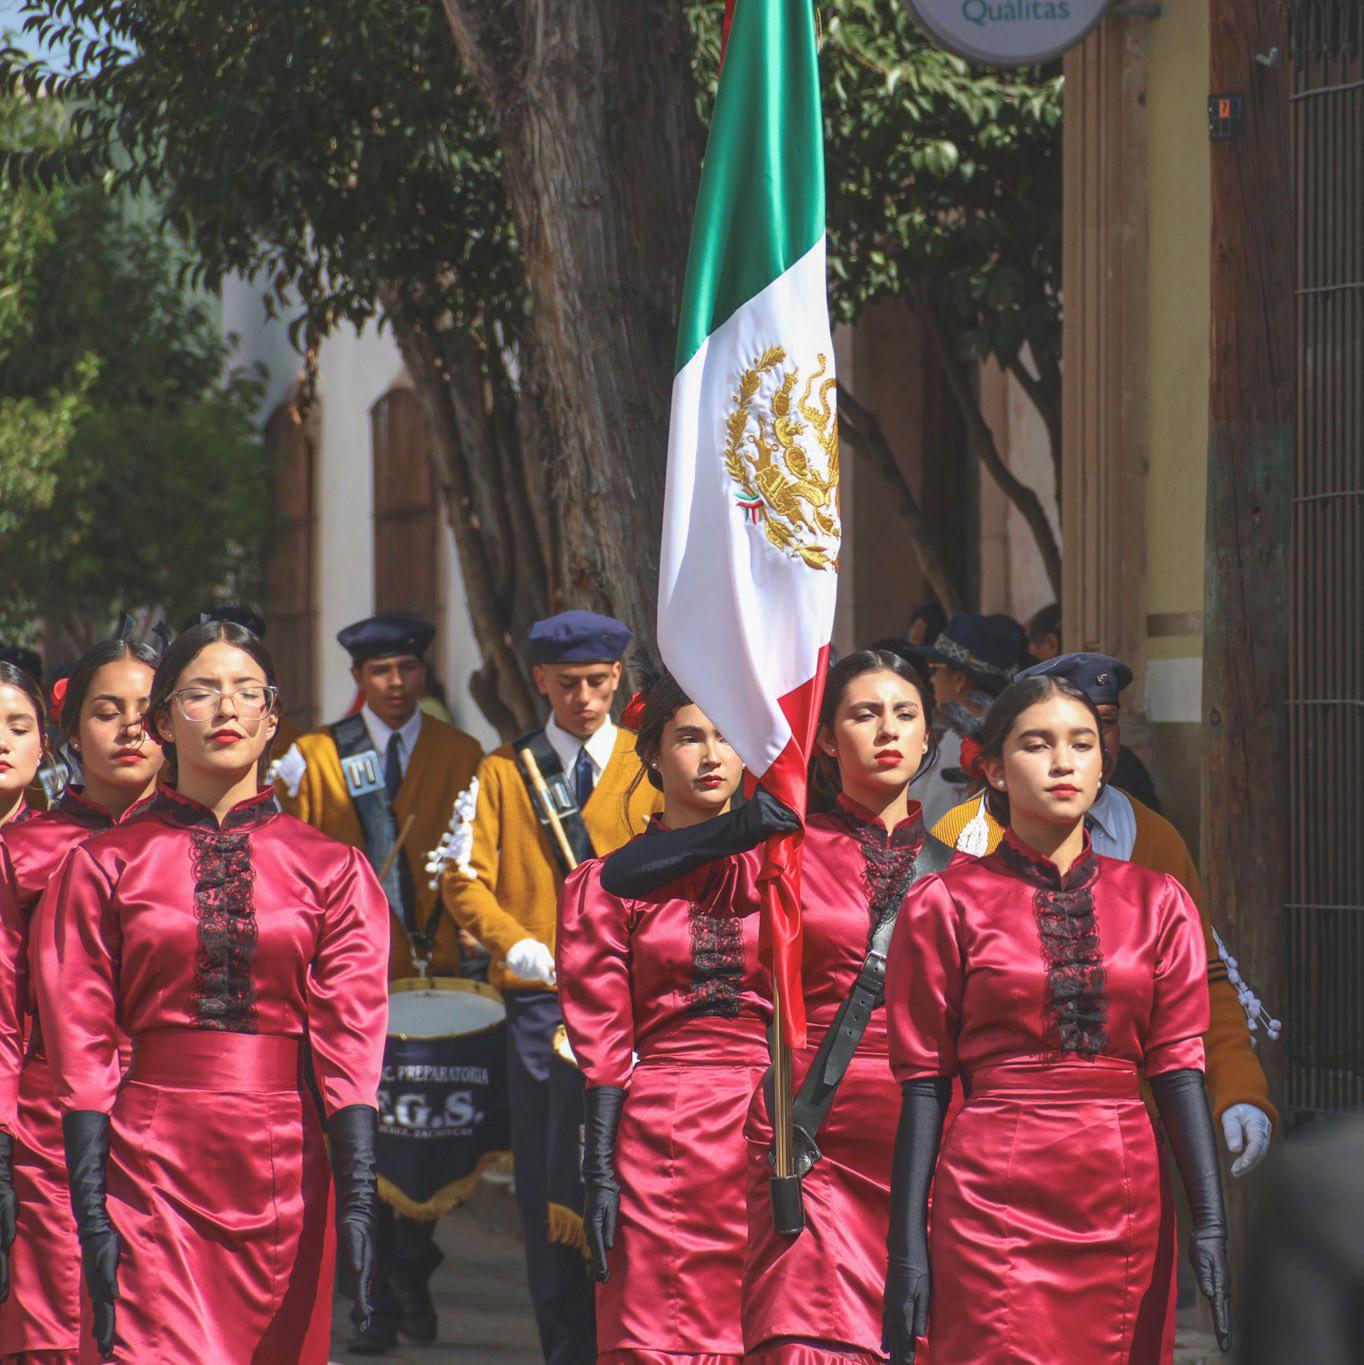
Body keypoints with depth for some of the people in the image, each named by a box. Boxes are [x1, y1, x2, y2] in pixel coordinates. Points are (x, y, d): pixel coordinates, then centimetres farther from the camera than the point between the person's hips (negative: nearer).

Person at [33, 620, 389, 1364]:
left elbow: (352, 1038, 1)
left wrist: (357, 1201, -9)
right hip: (154, 1163, -2)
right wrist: (92, 1216, -8)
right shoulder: (104, 865, 4)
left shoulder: (330, 869, 8)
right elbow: (81, 1048, 0)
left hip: (284, 1166, 2)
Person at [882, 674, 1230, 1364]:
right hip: (995, 1198, -3)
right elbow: (924, 1082, 0)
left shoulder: (1156, 902, 10)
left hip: (1126, 1200, 3)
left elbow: (1179, 1070, 6)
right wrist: (907, 1243, -5)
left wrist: (1210, 1222, -3)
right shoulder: (948, 904, 2)